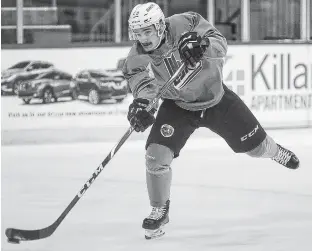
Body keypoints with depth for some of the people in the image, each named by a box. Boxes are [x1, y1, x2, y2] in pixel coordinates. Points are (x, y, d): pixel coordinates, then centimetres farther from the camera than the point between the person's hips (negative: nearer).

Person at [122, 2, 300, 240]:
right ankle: (159, 211, 3)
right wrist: (140, 104, -58)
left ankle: (274, 151, 52)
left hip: (217, 99, 0)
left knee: (255, 146, 12)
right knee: (157, 154, -19)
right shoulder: (137, 59, -21)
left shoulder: (184, 24, -25)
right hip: (177, 107, 0)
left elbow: (220, 44, -26)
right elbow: (143, 85, -35)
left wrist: (202, 47, -48)